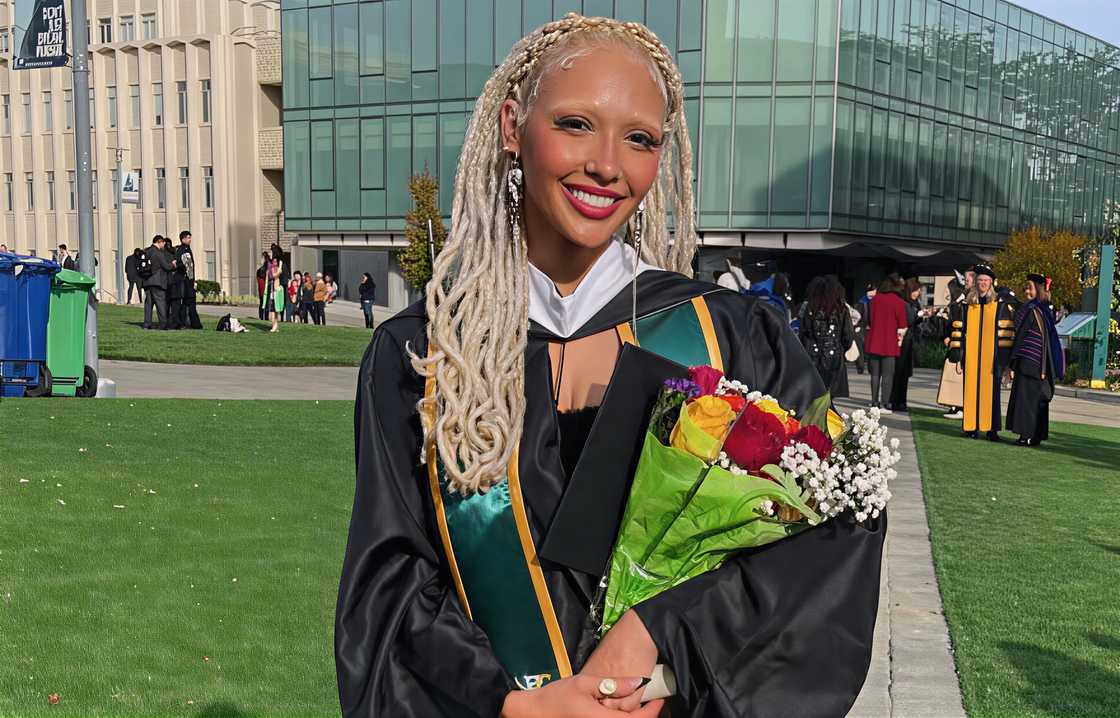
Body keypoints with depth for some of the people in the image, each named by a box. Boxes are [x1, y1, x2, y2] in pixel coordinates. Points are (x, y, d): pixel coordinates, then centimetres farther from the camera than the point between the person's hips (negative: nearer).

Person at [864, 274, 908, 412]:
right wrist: (900, 338, 10)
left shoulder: (875, 299, 2)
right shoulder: (899, 302, -9)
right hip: (890, 345, -4)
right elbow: (902, 327, -6)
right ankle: (883, 405, -4)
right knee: (887, 374, 1)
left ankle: (874, 402, 12)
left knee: (875, 373, 11)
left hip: (874, 343, 4)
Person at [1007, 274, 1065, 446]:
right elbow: (1046, 339, 14)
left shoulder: (1032, 310, -14)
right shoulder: (1046, 311, 11)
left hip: (1028, 362, -8)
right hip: (1041, 365, 8)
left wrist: (1013, 364, -8)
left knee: (1026, 398, -4)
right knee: (1038, 399, 11)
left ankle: (1027, 435, -3)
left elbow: (1020, 336, -12)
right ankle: (1037, 435, 15)